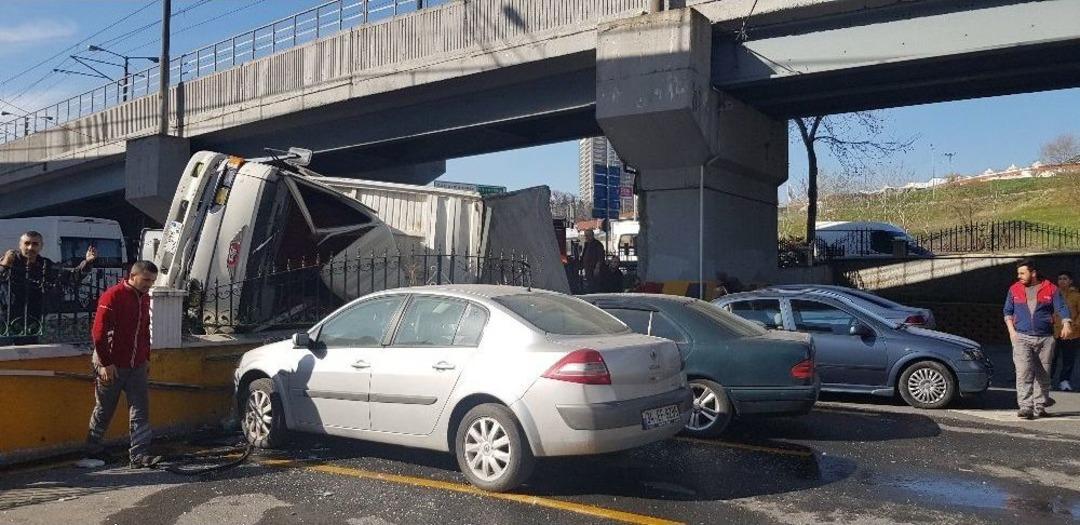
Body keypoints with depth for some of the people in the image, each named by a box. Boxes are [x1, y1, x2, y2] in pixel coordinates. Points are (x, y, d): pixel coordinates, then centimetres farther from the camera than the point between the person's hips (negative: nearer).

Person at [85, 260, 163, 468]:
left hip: (137, 366, 6)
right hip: (111, 367, -6)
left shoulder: (144, 298, 10)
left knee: (141, 411, -1)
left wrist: (146, 358, 17)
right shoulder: (112, 296, -13)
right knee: (104, 410, 9)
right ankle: (92, 449, 27)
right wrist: (105, 363, -17)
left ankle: (139, 454, -1)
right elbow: (99, 332, -16)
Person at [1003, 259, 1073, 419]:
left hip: (1045, 338, 0)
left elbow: (1062, 308, 0)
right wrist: (1011, 330, 2)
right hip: (1022, 338, 0)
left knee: (1043, 375, 6)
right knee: (1023, 373, -13)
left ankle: (1039, 407, 17)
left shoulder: (1050, 289, 4)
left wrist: (1066, 324, -18)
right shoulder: (1014, 289, 9)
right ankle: (1025, 407, -15)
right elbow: (1008, 312, 14)